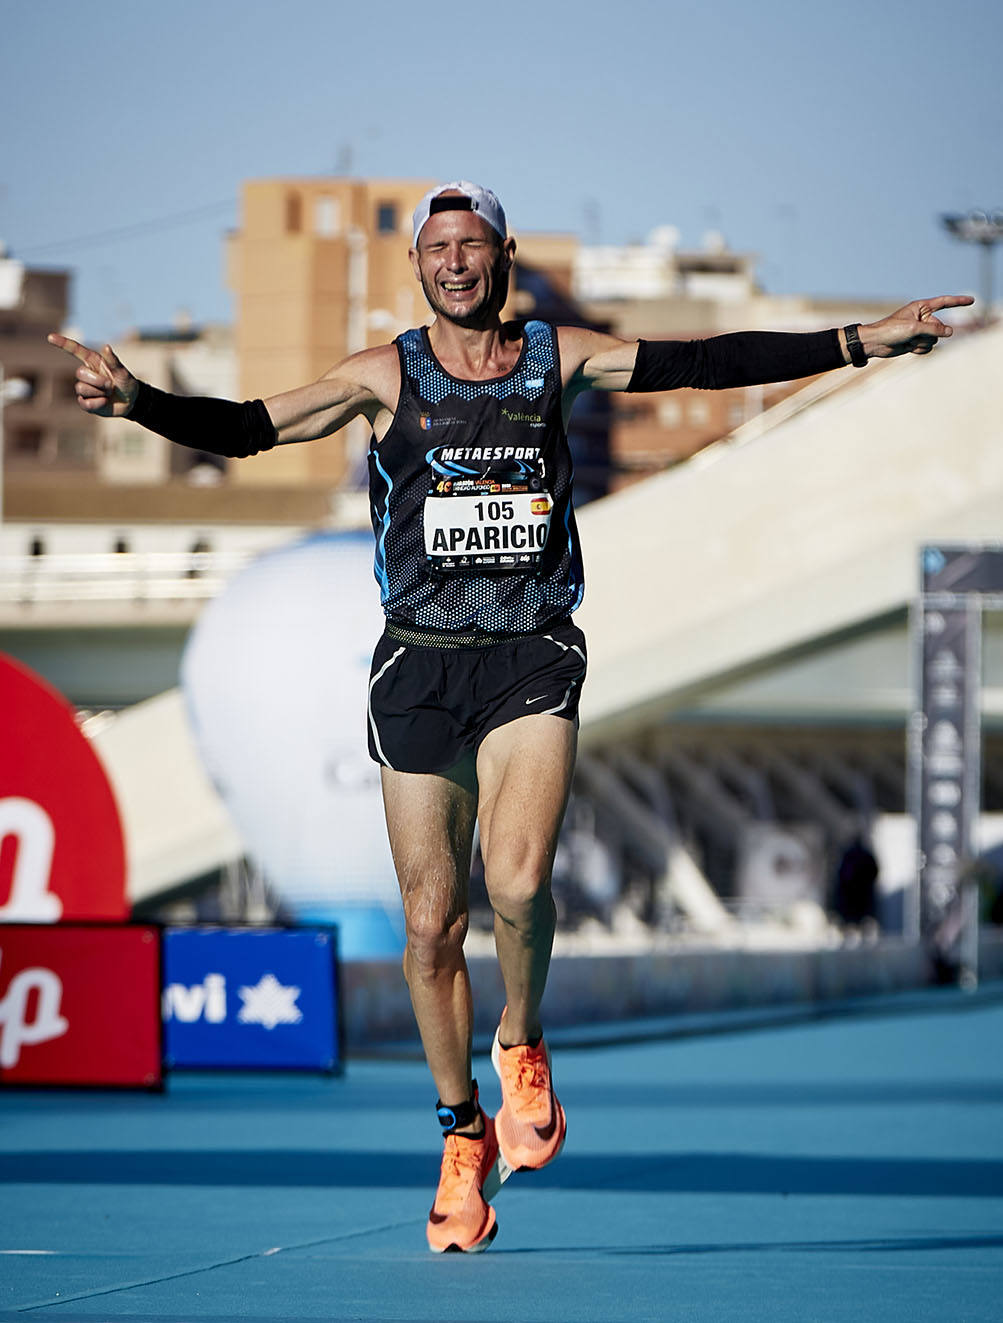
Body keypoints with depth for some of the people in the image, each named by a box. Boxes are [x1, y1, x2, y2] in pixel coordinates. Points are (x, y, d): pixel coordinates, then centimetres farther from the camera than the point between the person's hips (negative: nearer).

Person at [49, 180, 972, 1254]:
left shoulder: (559, 360, 7)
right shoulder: (385, 378, 3)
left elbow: (708, 361, 7)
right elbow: (245, 429, -2)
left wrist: (858, 342, 3)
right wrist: (139, 402, -20)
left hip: (533, 654, -1)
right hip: (420, 660, 1)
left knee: (517, 882, -22)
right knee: (431, 920, 2)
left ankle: (522, 1045, 8)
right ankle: (464, 1133, 20)